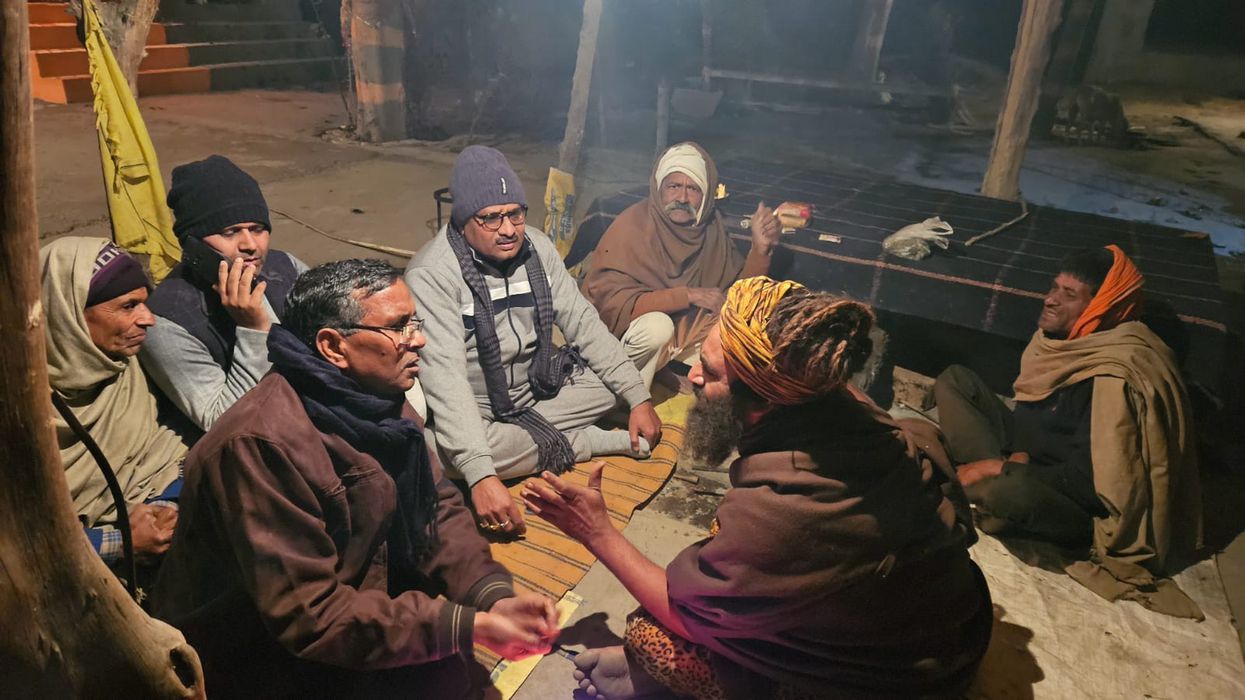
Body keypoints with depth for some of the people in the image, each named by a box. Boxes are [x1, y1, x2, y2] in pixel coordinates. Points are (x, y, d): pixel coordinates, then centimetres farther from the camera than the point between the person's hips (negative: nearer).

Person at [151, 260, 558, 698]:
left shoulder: (376, 399, -6)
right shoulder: (261, 445, -30)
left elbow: (437, 506, -4)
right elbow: (308, 617, -29)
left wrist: (493, 593, -21)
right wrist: (465, 626, -31)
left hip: (351, 595, 7)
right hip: (253, 661, -6)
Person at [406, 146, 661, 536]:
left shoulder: (537, 247, -3)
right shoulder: (431, 274, -22)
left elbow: (582, 323, 0)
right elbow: (444, 375, -32)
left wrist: (638, 397, -8)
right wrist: (482, 476, -42)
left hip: (539, 389, 6)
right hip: (477, 413, -5)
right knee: (455, 456, -39)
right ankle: (601, 441, -16)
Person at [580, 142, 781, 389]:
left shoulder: (712, 227, -4)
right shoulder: (632, 225, -20)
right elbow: (609, 299, -28)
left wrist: (760, 248, -20)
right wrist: (687, 295, -28)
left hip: (690, 333, 6)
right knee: (657, 325, -34)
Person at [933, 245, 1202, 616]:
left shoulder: (1115, 376, -26)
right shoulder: (1061, 339, -2)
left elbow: (1091, 484, -27)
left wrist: (1003, 468, -22)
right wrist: (1016, 457, -7)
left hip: (1079, 511, -8)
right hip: (1033, 455, 9)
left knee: (1010, 489, -42)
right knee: (954, 379, 3)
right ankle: (996, 477, -11)